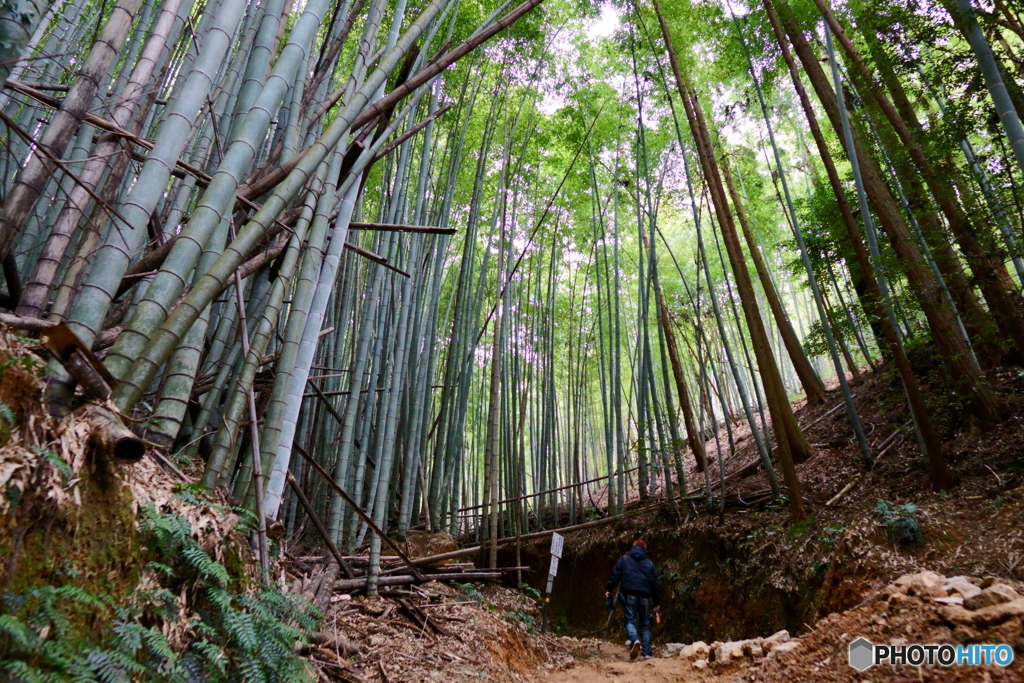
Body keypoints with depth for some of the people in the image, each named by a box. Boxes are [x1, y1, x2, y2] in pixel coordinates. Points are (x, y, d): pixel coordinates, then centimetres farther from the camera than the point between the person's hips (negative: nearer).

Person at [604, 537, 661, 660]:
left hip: (629, 594, -2)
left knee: (630, 620, 0)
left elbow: (615, 575, 1)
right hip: (644, 595, 2)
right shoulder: (649, 564, 17)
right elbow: (655, 584, 15)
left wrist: (608, 589, 4)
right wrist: (657, 603, 18)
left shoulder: (624, 559, 10)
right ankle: (647, 652, 4)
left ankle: (635, 640, -29)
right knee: (645, 624, 11)